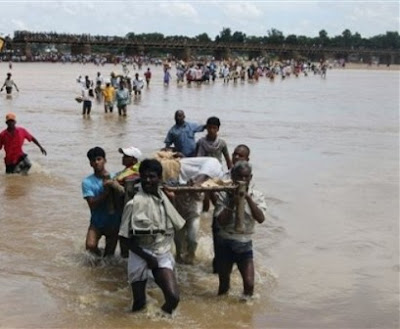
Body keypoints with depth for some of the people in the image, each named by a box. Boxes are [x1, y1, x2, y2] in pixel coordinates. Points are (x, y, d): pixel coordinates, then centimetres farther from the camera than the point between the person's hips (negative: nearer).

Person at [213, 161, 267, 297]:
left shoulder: (256, 196, -2)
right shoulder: (225, 194, -7)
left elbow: (261, 218, -18)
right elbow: (221, 221, -14)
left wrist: (248, 197, -22)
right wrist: (233, 202, -21)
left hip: (245, 244, 1)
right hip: (225, 243, -1)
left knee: (249, 283, -7)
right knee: (224, 283, 12)